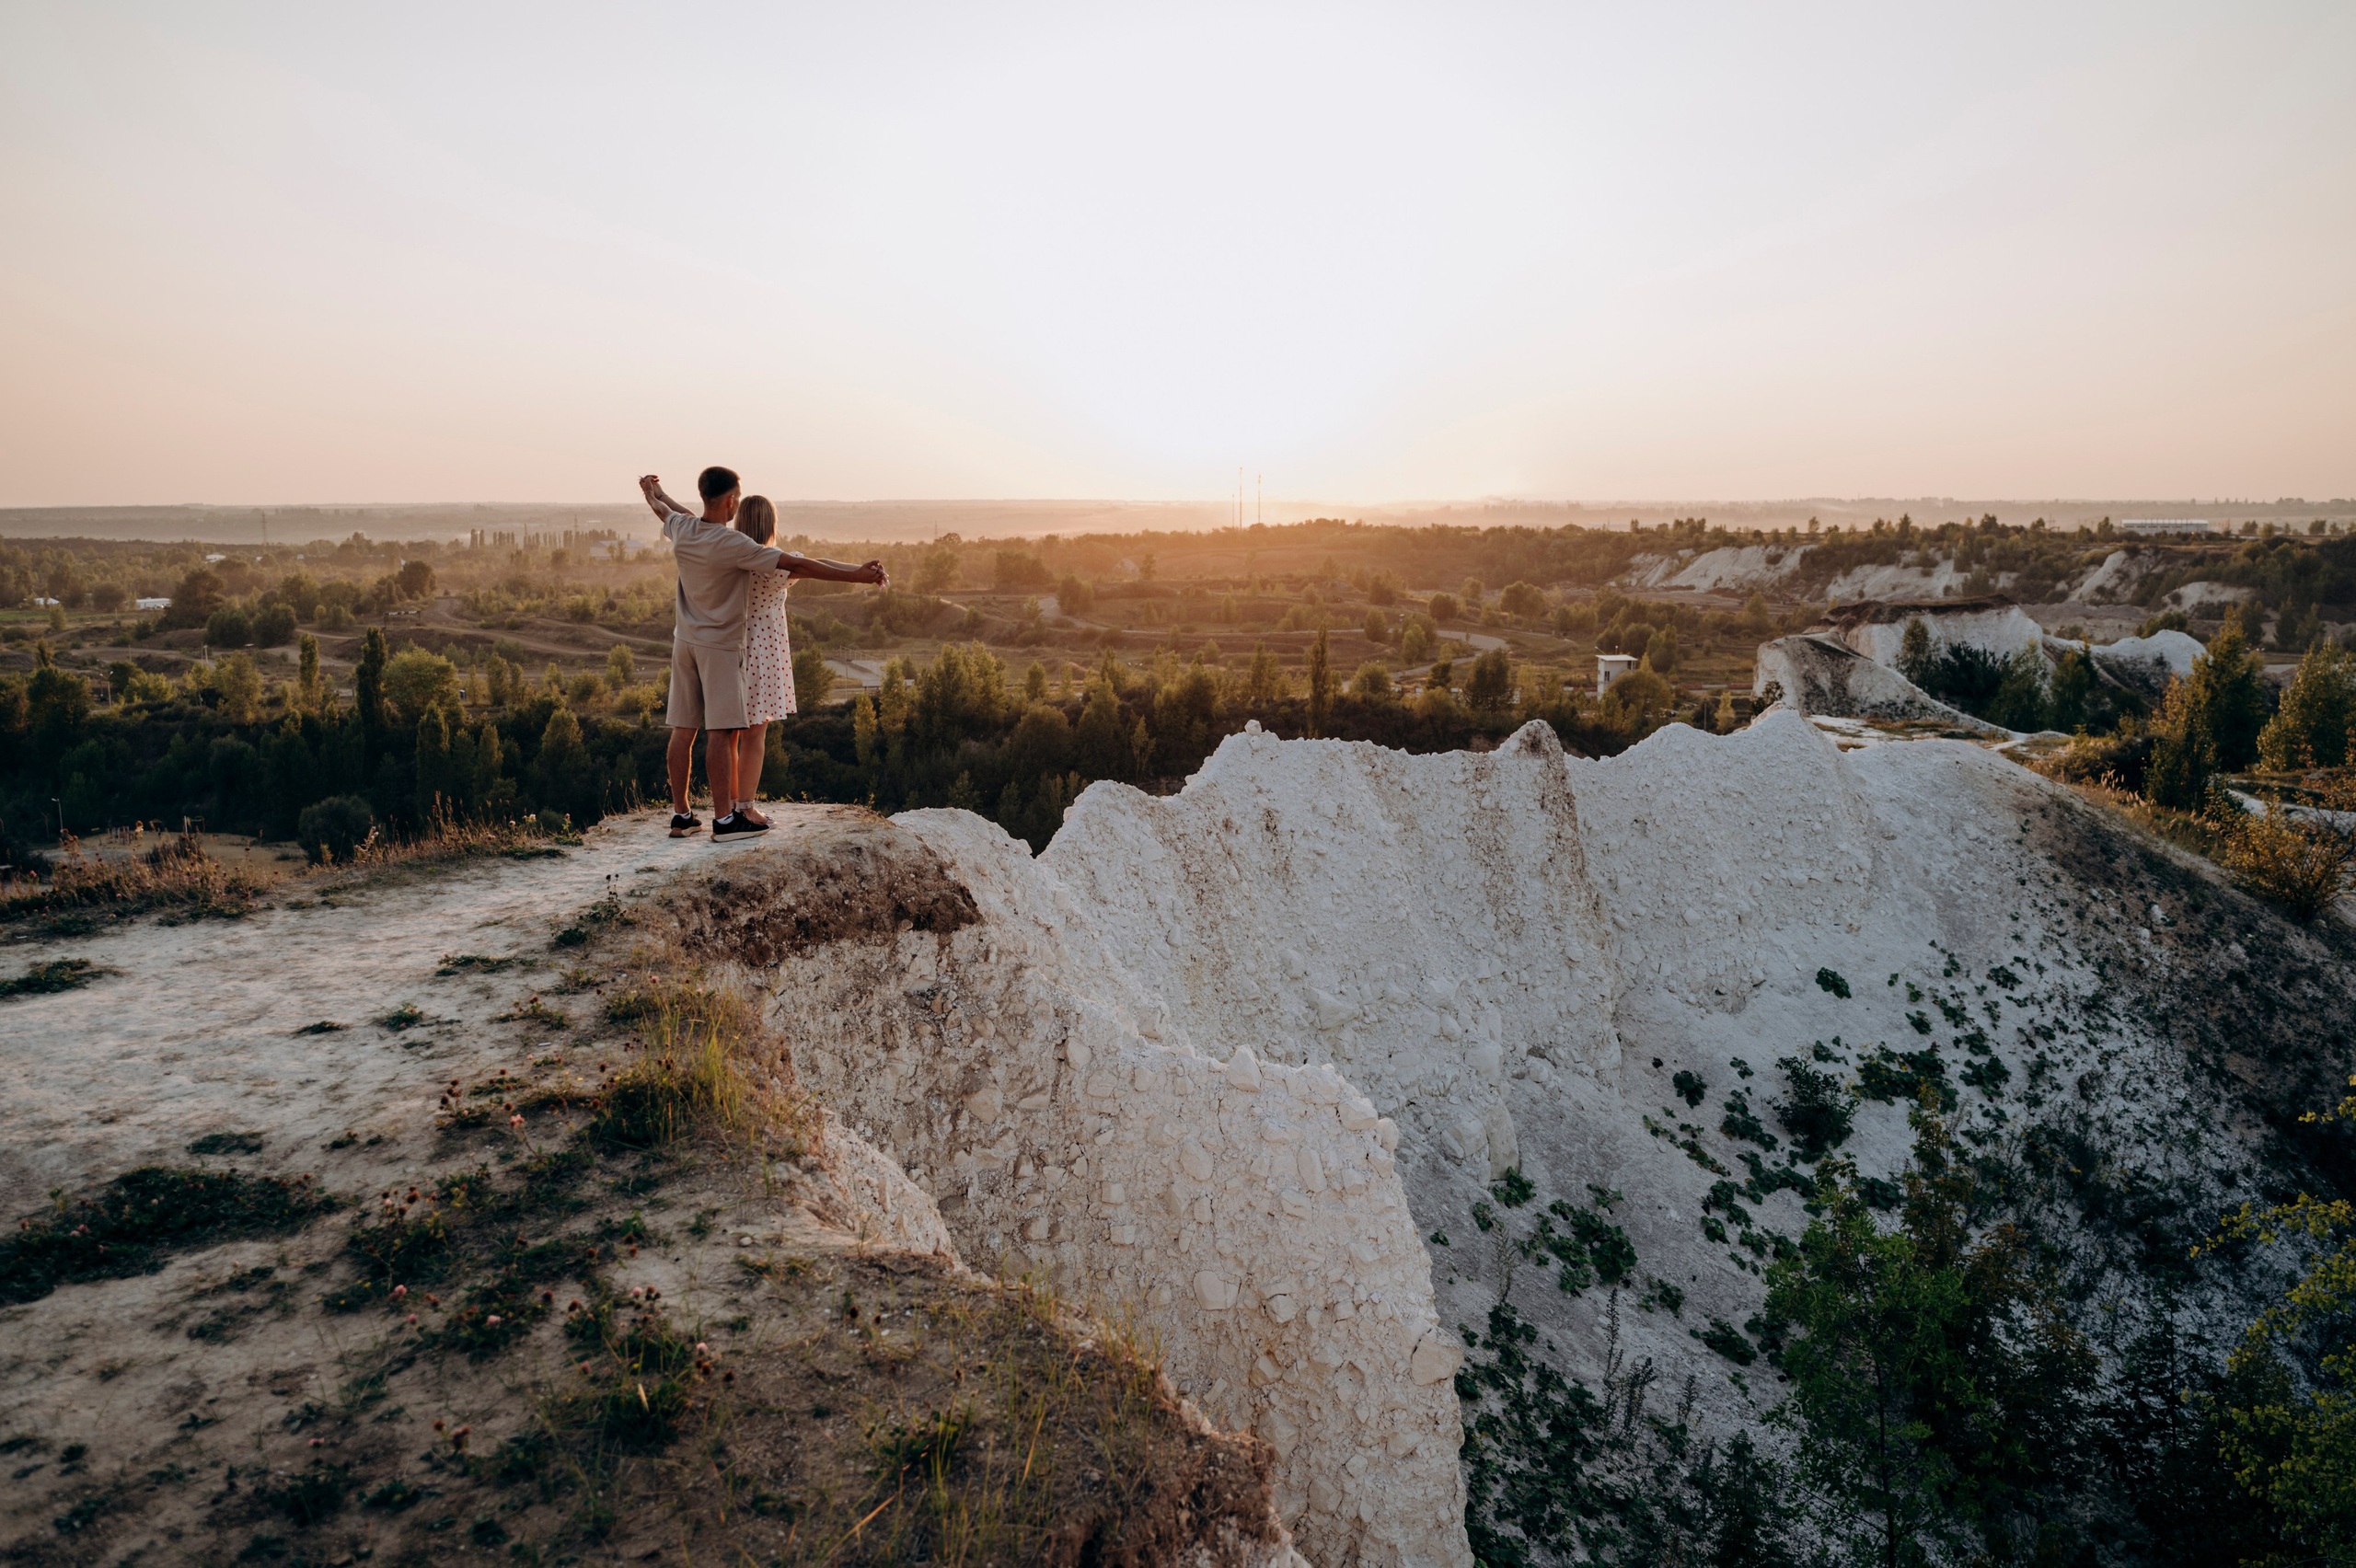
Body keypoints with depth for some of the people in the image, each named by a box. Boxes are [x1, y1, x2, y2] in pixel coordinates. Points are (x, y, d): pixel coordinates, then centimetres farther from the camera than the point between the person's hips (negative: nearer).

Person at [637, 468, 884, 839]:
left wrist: (651, 491, 51)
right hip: (720, 645, -7)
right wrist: (859, 576, -19)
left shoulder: (681, 529, 1)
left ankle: (680, 815, 14)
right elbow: (797, 566, -21)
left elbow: (663, 509, 27)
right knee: (720, 731, -7)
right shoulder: (733, 545, -19)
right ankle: (724, 818, -6)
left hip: (685, 642, 7)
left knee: (683, 729, 8)